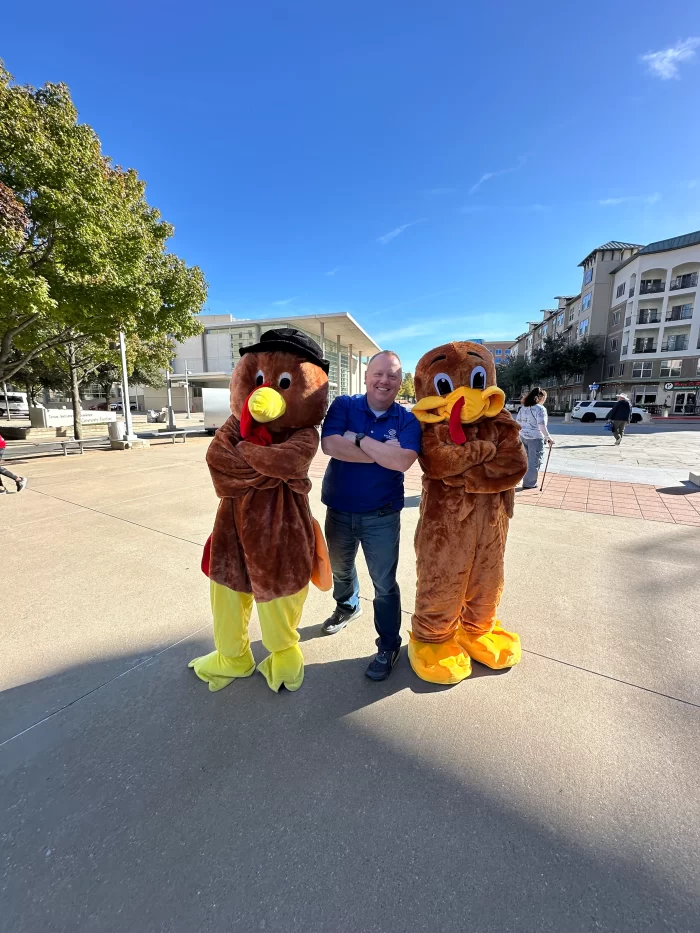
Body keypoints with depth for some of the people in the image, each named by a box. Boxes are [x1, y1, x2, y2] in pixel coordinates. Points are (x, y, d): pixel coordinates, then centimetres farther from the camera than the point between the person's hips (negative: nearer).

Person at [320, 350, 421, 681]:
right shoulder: (343, 405, -6)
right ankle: (347, 607, 57)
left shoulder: (407, 420, -9)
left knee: (384, 584, 8)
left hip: (381, 517, -2)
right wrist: (383, 452, -23)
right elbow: (330, 445, -23)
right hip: (338, 511, 3)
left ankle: (388, 646, 30)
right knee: (340, 569, 26)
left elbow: (402, 460, -27)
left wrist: (358, 438, -22)